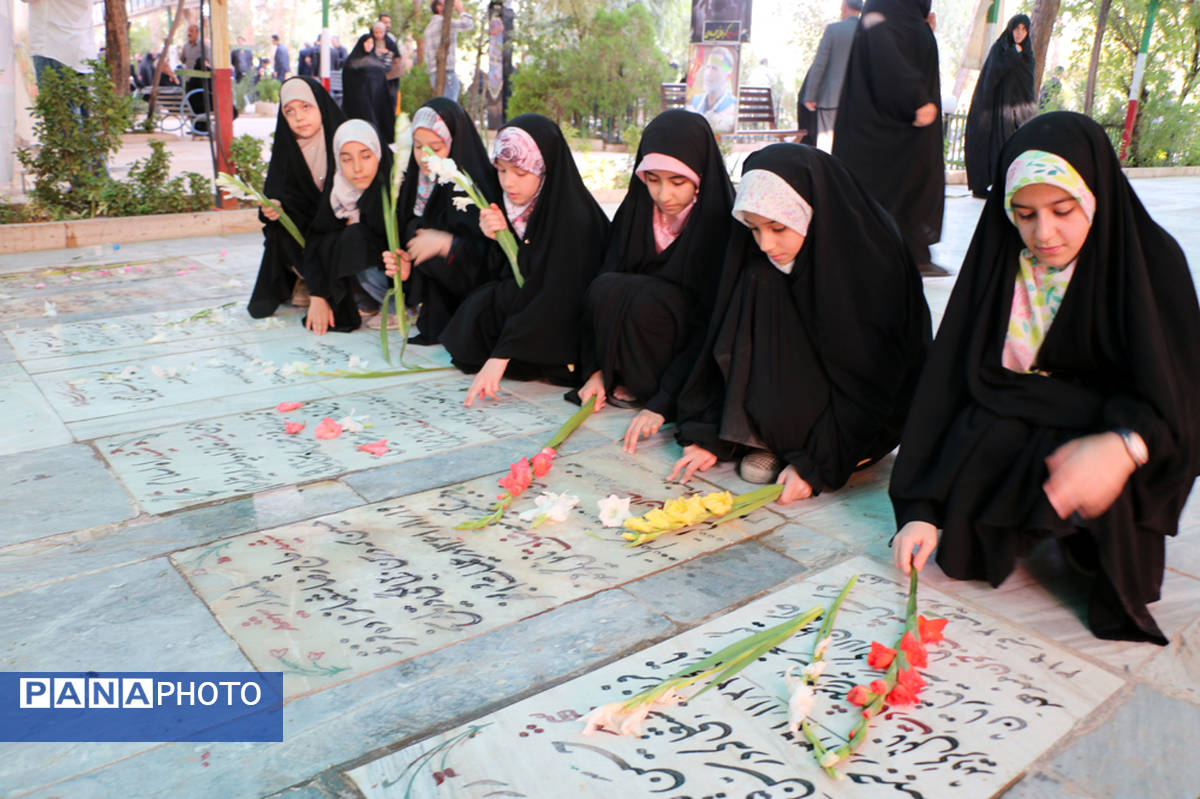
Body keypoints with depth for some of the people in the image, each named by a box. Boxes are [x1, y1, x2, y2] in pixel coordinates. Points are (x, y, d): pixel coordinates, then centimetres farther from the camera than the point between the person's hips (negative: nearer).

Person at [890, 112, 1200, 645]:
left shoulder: (1152, 261, -12)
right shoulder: (997, 261, -7)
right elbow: (947, 381, -11)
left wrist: (1123, 445, -42)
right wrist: (920, 510, -18)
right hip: (1011, 426, 2)